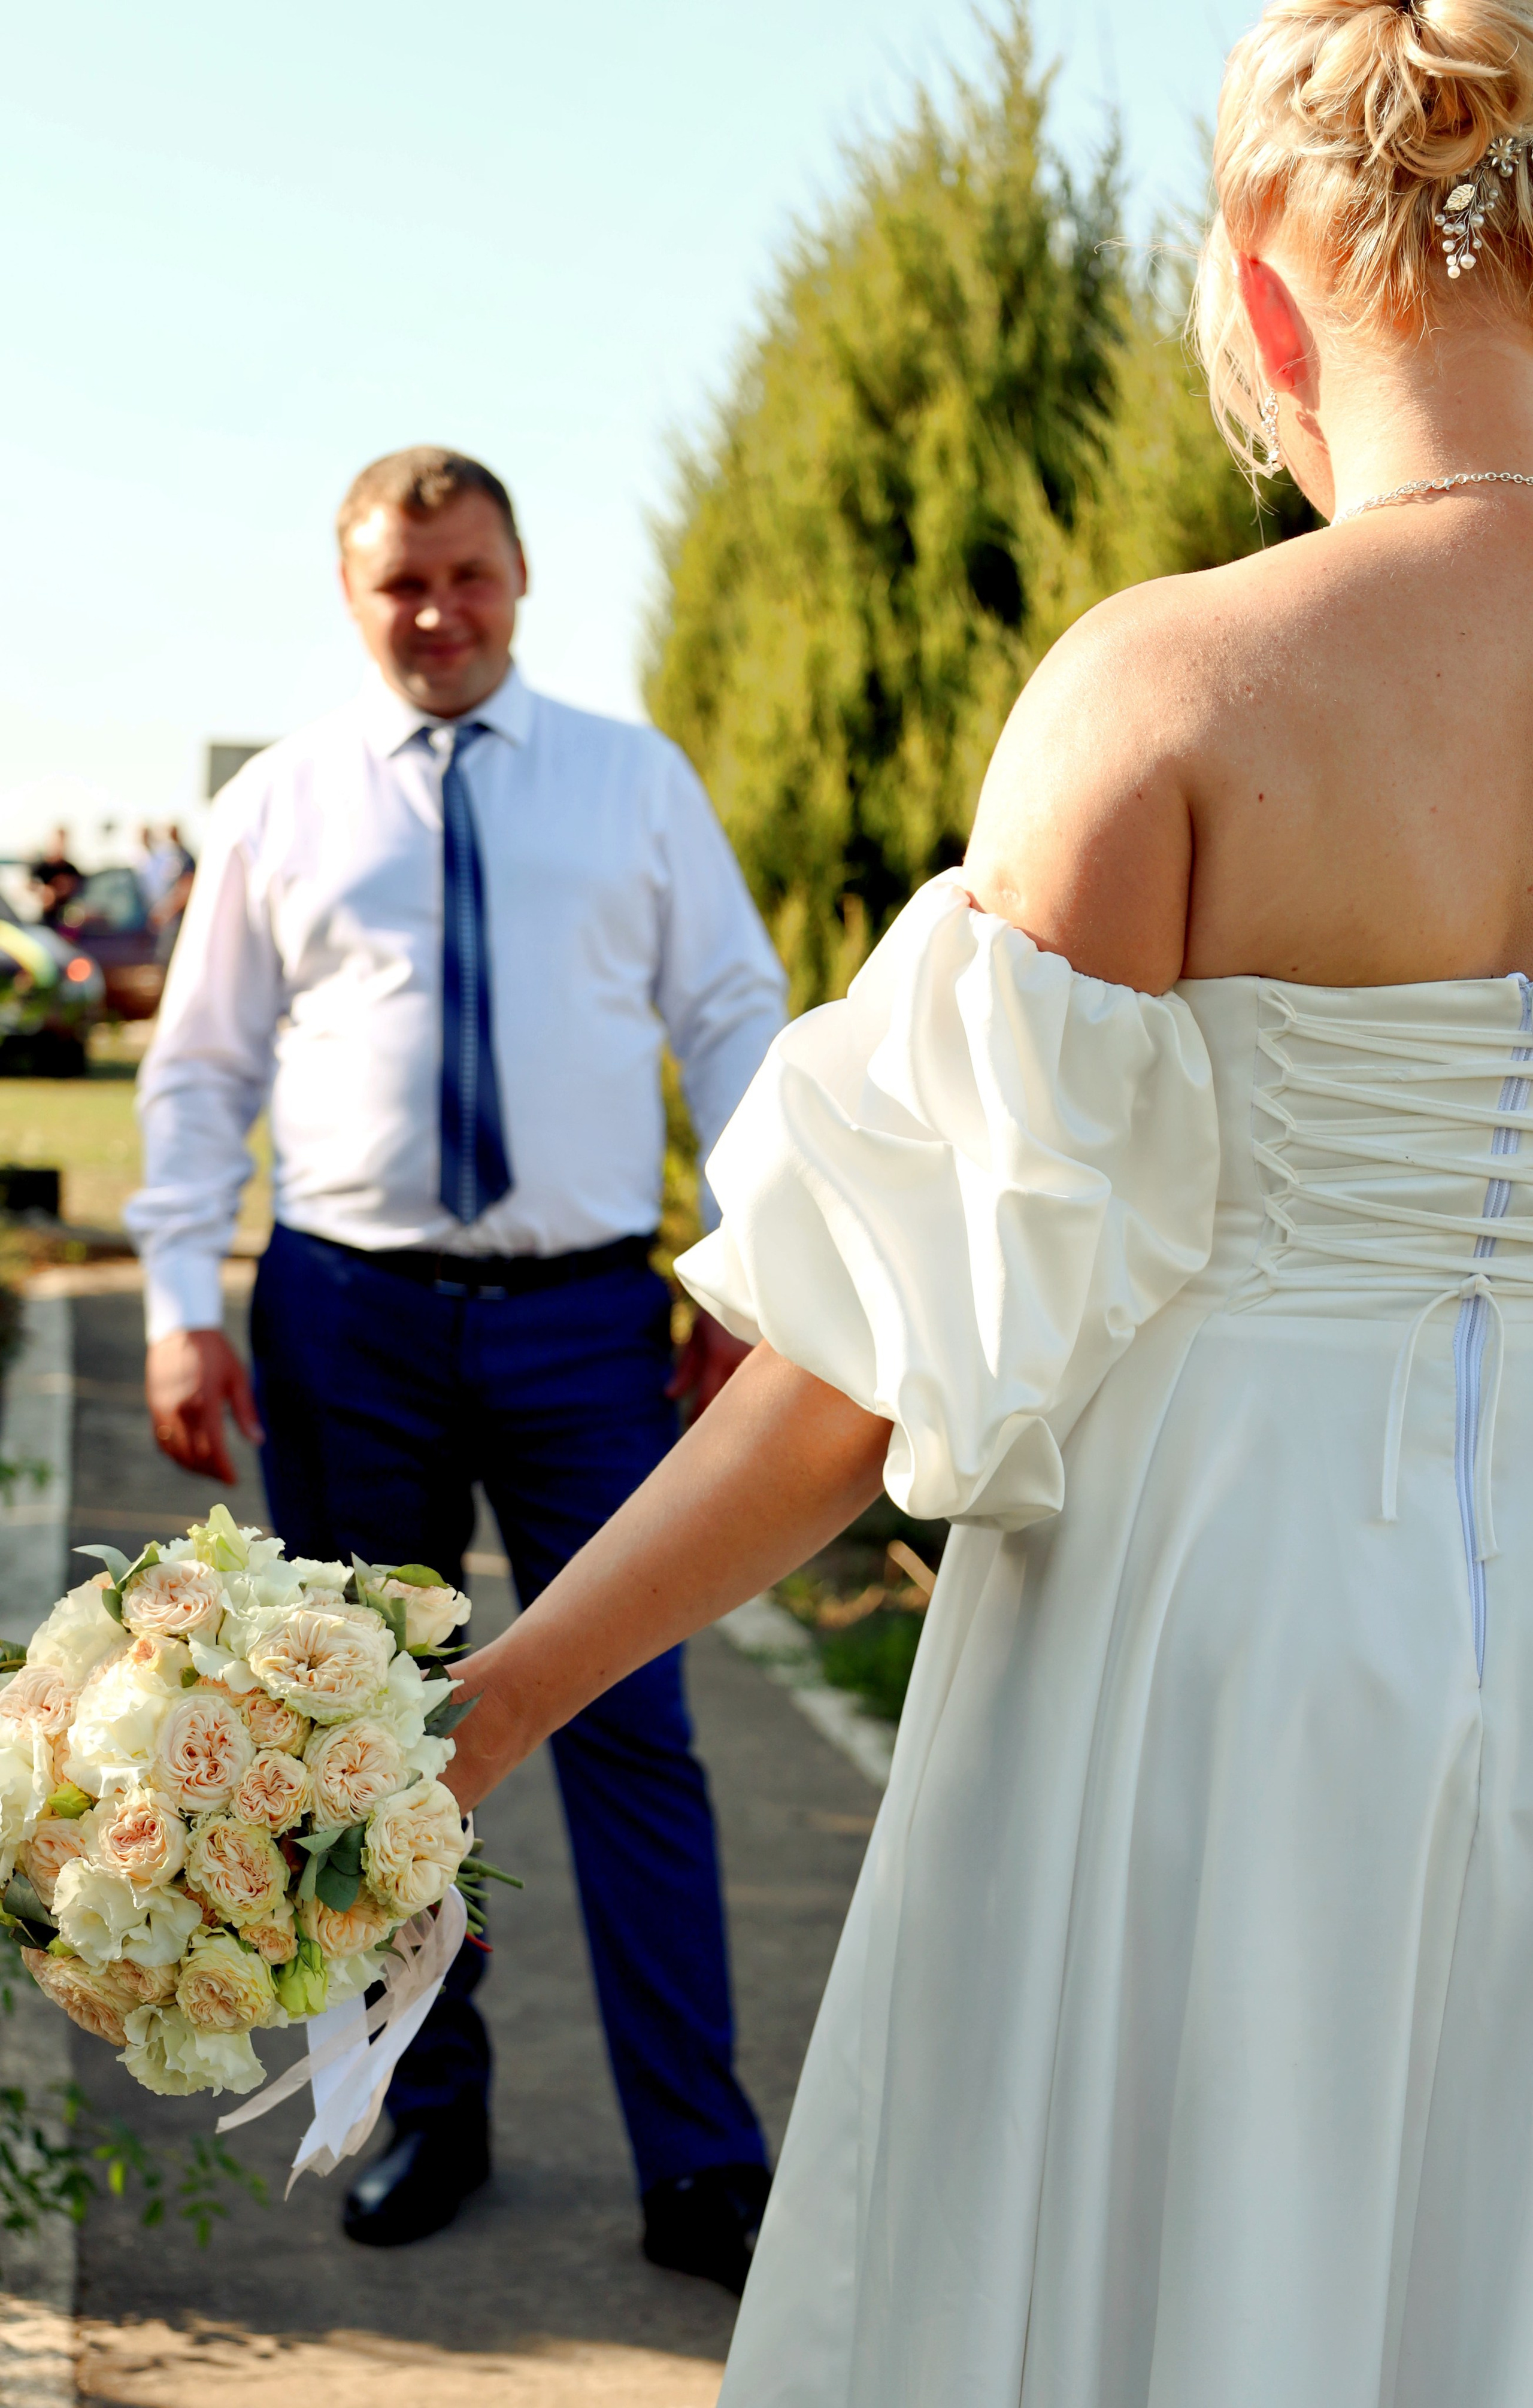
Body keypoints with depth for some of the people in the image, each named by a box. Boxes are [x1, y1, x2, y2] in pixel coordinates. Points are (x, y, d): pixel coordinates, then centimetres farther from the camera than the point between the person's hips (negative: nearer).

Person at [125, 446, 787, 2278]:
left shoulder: (637, 781, 8)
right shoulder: (278, 805, 7)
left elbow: (737, 1023, 7)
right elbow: (201, 1071, 8)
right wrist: (180, 1304, -2)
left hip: (584, 1311, -1)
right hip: (345, 1317, 1)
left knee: (630, 1734, -1)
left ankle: (700, 2171, 7)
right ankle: (426, 2108, 26)